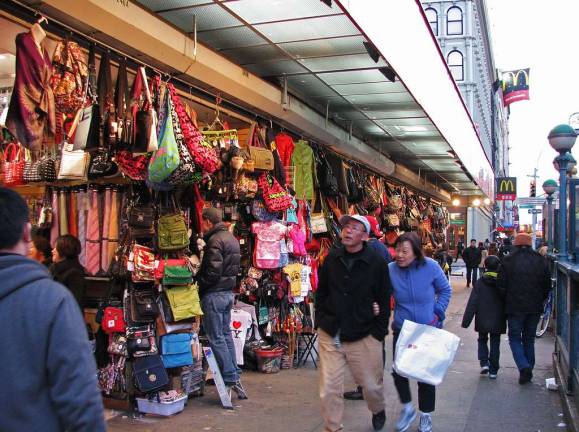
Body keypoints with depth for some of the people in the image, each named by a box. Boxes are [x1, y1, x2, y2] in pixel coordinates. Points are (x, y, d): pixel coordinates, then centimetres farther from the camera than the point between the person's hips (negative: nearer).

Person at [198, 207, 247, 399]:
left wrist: (199, 282, -8)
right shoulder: (231, 238, 14)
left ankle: (230, 378, 0)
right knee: (226, 334, 14)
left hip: (214, 294, -9)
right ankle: (234, 375, 18)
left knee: (216, 338, -2)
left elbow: (213, 272, -22)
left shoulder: (215, 241, -16)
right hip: (229, 292, 9)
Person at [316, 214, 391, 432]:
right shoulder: (331, 258, 2)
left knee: (372, 385, 12)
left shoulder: (377, 263, -6)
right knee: (329, 389, 3)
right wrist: (321, 321, 7)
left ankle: (378, 412, 45)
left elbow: (384, 302, -1)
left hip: (363, 338, -2)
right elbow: (321, 293, 12)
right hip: (329, 335, 2)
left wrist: (379, 332, -4)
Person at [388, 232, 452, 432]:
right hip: (401, 329, 1)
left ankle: (426, 415, 28)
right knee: (398, 371, 0)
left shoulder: (430, 266, -15)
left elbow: (445, 290, 1)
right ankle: (407, 408, 27)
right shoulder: (390, 269, -14)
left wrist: (438, 312, -6)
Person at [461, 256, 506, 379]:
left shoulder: (480, 282, -10)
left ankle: (484, 363, 2)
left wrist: (466, 321, -7)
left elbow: (472, 303, -10)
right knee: (495, 344, 10)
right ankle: (493, 371, 11)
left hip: (482, 320, -1)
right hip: (498, 321, 1)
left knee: (482, 341, 18)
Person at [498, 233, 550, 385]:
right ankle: (528, 371, 18)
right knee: (529, 339, 15)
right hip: (535, 308, 3)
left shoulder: (508, 260, -7)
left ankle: (524, 367, -13)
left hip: (515, 307, -3)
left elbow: (501, 285, -7)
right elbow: (547, 285, 6)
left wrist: (506, 302, 7)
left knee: (515, 338, 6)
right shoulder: (541, 260, 2)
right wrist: (540, 301, 17)